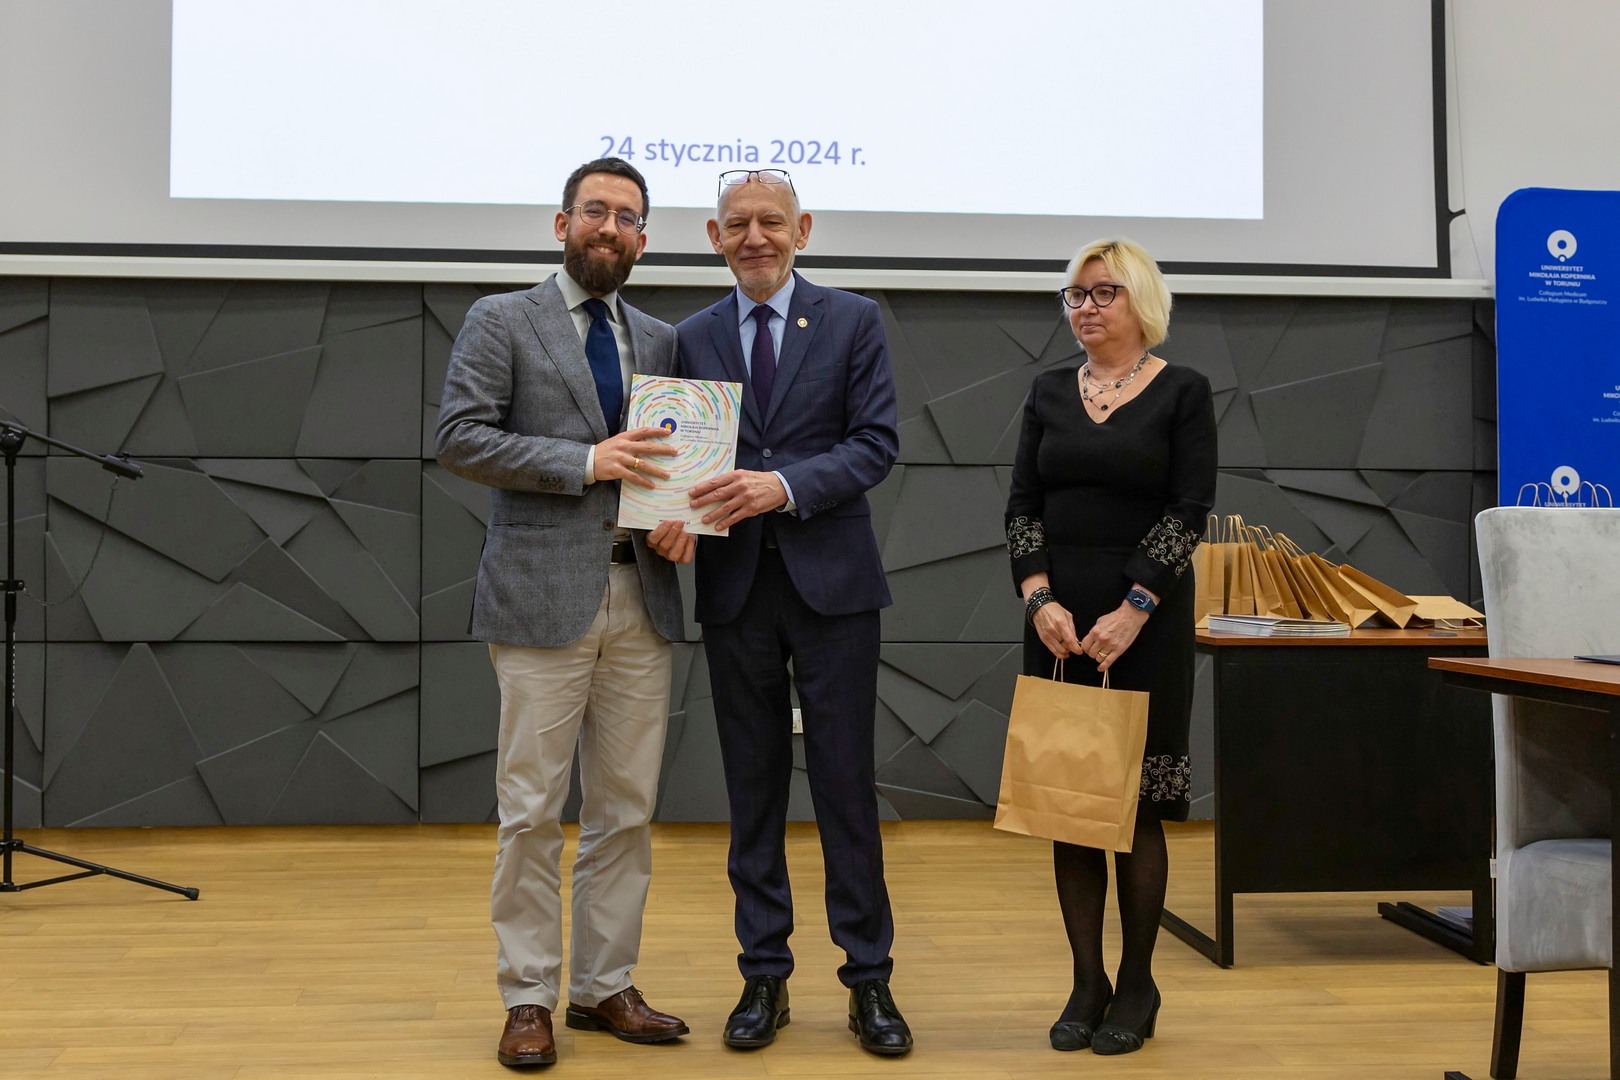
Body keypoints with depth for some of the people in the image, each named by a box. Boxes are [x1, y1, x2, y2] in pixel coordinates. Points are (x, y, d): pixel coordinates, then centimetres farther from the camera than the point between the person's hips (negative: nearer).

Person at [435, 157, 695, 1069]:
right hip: (544, 594, -4)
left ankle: (605, 985, 21)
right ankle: (529, 997, 12)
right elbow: (460, 438, -8)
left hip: (641, 597, 5)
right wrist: (584, 461, -15)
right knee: (533, 809, 0)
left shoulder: (661, 341, 16)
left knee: (627, 807, 8)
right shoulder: (502, 321, 2)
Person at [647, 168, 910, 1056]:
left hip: (832, 580, -2)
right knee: (753, 788, 9)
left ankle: (868, 979, 13)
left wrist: (784, 485, -20)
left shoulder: (853, 321, 2)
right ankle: (764, 976, 20)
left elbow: (876, 442, -6)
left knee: (846, 783, 2)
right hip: (734, 583, 3)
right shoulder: (693, 338, 10)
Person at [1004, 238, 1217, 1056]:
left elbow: (1188, 510, -8)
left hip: (1145, 618, -3)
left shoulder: (1182, 392, -1)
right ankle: (1086, 982, 15)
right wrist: (1039, 597, -10)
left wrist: (1133, 610, -17)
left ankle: (1136, 987, 14)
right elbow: (1021, 506, 5)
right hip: (1057, 617, 4)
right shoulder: (1048, 393, 10)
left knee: (1135, 799, 1)